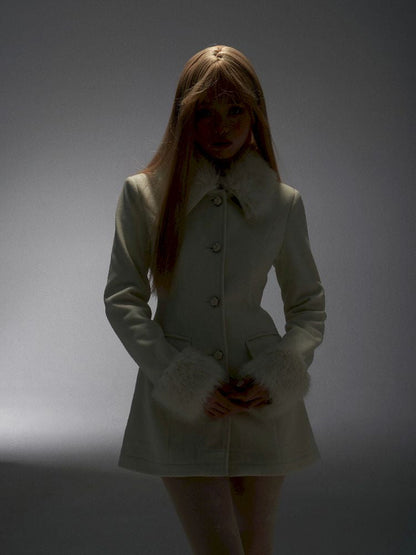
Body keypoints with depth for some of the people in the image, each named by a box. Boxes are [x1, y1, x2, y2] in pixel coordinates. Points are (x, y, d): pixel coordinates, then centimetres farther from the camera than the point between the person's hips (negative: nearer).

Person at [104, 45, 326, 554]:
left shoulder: (283, 202, 4)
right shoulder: (143, 194, 0)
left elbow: (309, 305, 10)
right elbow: (122, 299, -1)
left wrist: (280, 373, -8)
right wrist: (186, 380, -10)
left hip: (262, 404, 2)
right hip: (180, 407, -2)